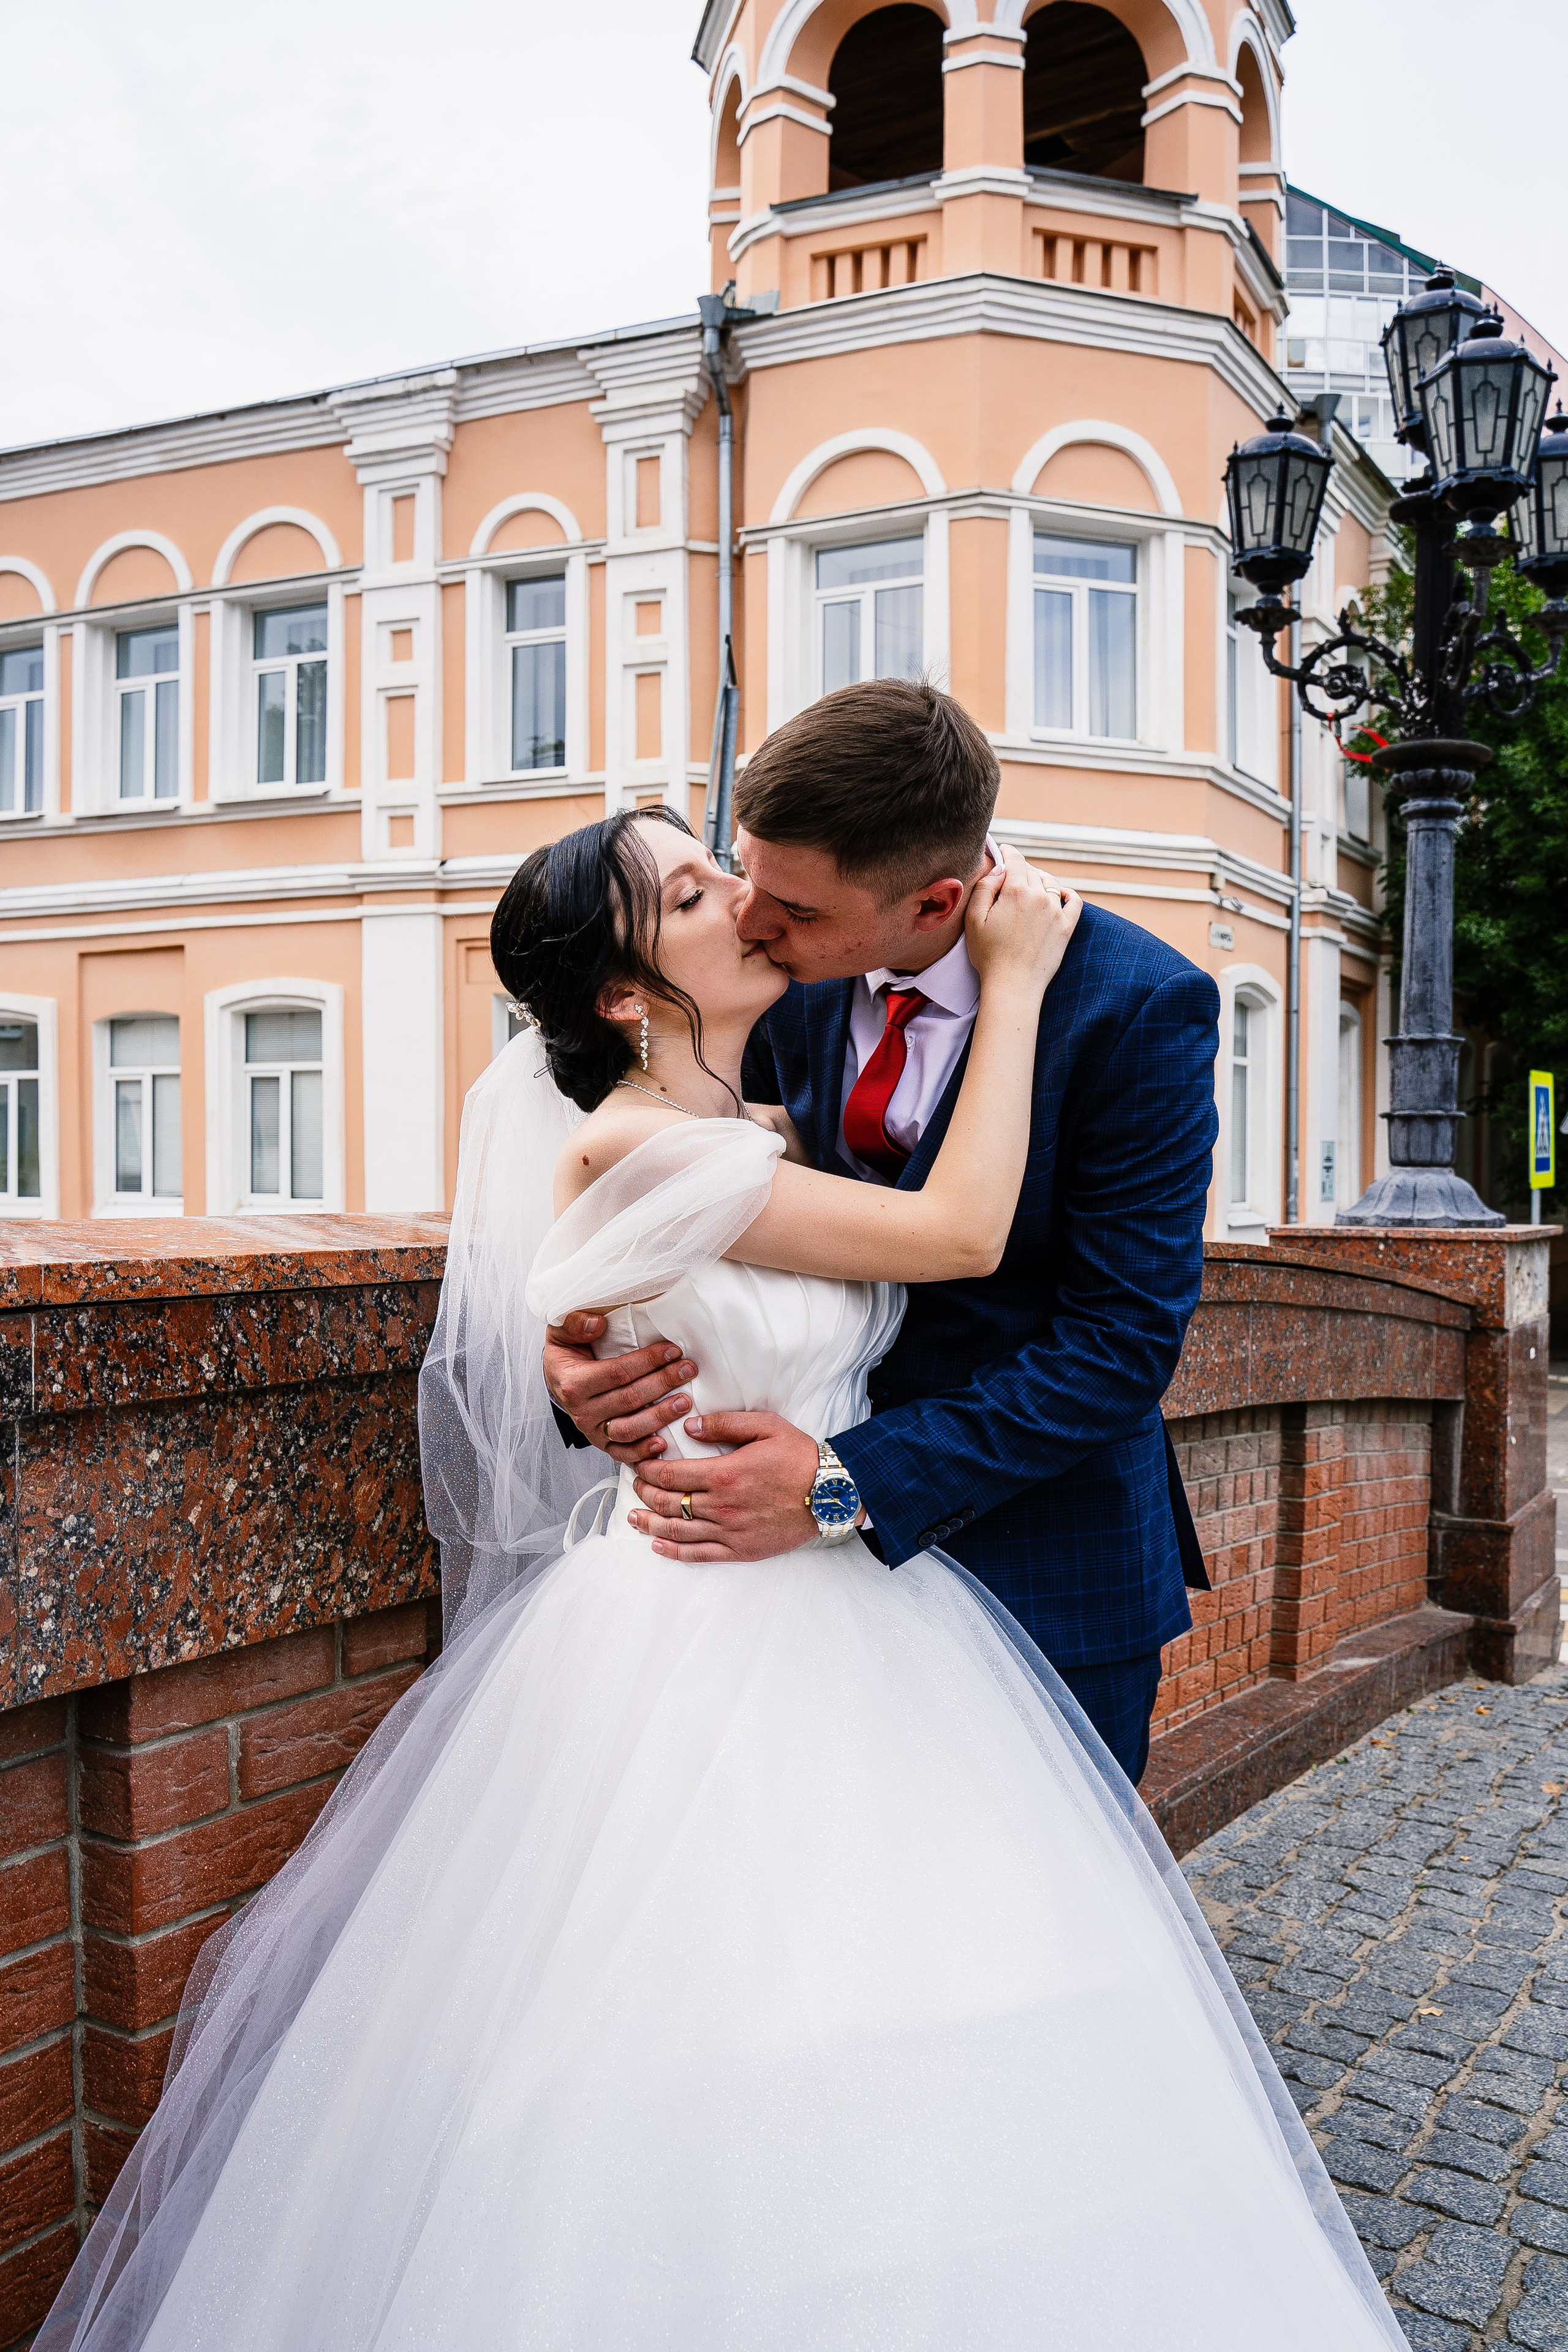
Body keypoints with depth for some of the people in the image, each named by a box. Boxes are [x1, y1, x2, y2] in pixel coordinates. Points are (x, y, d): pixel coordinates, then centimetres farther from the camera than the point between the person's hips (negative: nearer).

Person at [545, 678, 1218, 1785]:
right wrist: (579, 1348, -18)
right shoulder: (794, 977, -7)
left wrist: (854, 1480, -28)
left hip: (1045, 1568, -3)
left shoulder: (1139, 1008, -21)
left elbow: (1125, 1339, -21)